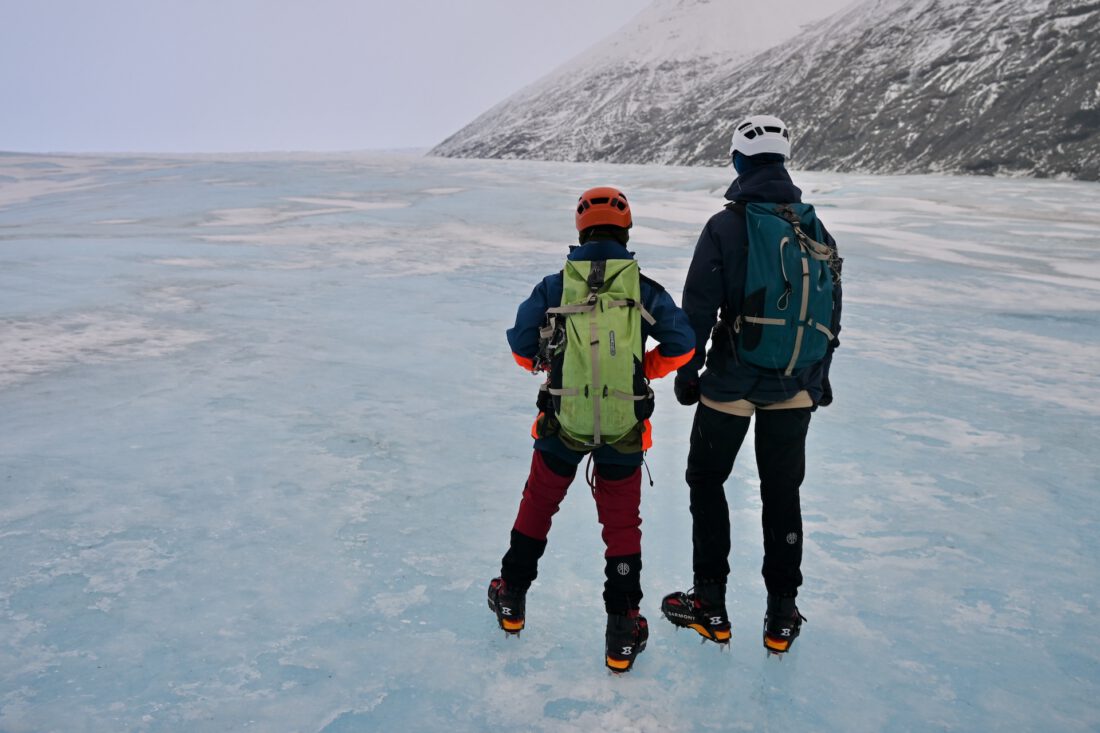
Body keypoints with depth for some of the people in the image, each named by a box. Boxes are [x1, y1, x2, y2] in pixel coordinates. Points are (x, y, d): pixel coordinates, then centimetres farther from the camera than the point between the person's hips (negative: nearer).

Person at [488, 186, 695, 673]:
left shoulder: (554, 286, -5)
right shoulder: (644, 288, -5)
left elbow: (521, 345, -5)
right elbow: (681, 344, -7)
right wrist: (644, 369, 9)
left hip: (561, 425, 1)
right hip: (624, 431, 0)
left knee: (537, 506, 22)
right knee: (622, 525, 13)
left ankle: (512, 600, 37)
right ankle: (622, 633, 17)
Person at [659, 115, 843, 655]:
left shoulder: (725, 226, -11)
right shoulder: (815, 230, 4)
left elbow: (699, 308, -12)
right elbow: (830, 313, 9)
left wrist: (687, 371, -1)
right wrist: (819, 377, 19)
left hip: (732, 382, -4)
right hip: (794, 388, 4)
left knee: (706, 480, 13)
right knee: (782, 492, 14)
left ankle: (711, 606, 17)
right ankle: (781, 615, 22)